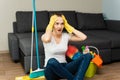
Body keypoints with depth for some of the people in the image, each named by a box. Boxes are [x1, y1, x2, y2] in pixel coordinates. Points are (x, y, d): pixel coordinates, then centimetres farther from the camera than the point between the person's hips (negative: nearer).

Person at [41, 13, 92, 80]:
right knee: (52, 61, -42)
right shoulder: (45, 36, -5)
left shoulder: (66, 36, 6)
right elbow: (46, 39, -32)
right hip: (51, 70, -3)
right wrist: (50, 25, -14)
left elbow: (83, 37, -6)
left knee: (87, 56, -17)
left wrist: (68, 26, -2)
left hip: (64, 67, 4)